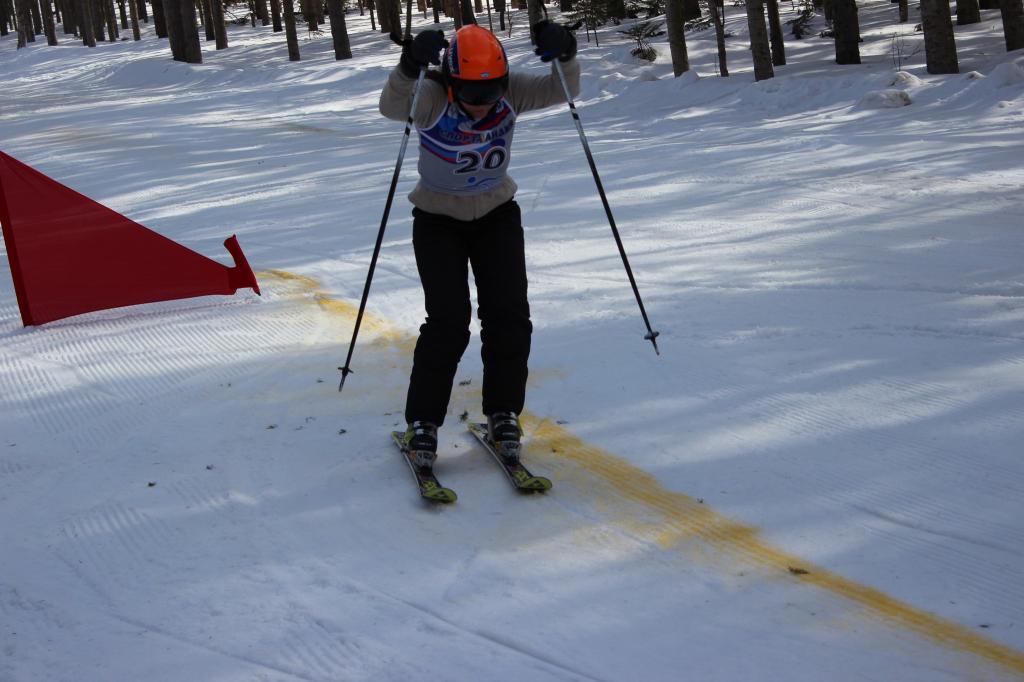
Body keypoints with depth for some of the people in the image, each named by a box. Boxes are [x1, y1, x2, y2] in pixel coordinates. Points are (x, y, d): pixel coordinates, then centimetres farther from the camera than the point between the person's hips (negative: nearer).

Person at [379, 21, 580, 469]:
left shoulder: (510, 92, -17)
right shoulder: (432, 99, -26)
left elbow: (561, 90, -23)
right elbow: (392, 108, -43)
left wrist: (564, 55, -43)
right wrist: (410, 67, -62)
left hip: (497, 215, 3)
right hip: (439, 220, -3)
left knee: (509, 318, -4)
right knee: (448, 322, -12)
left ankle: (503, 416, 12)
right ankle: (422, 424, 1)